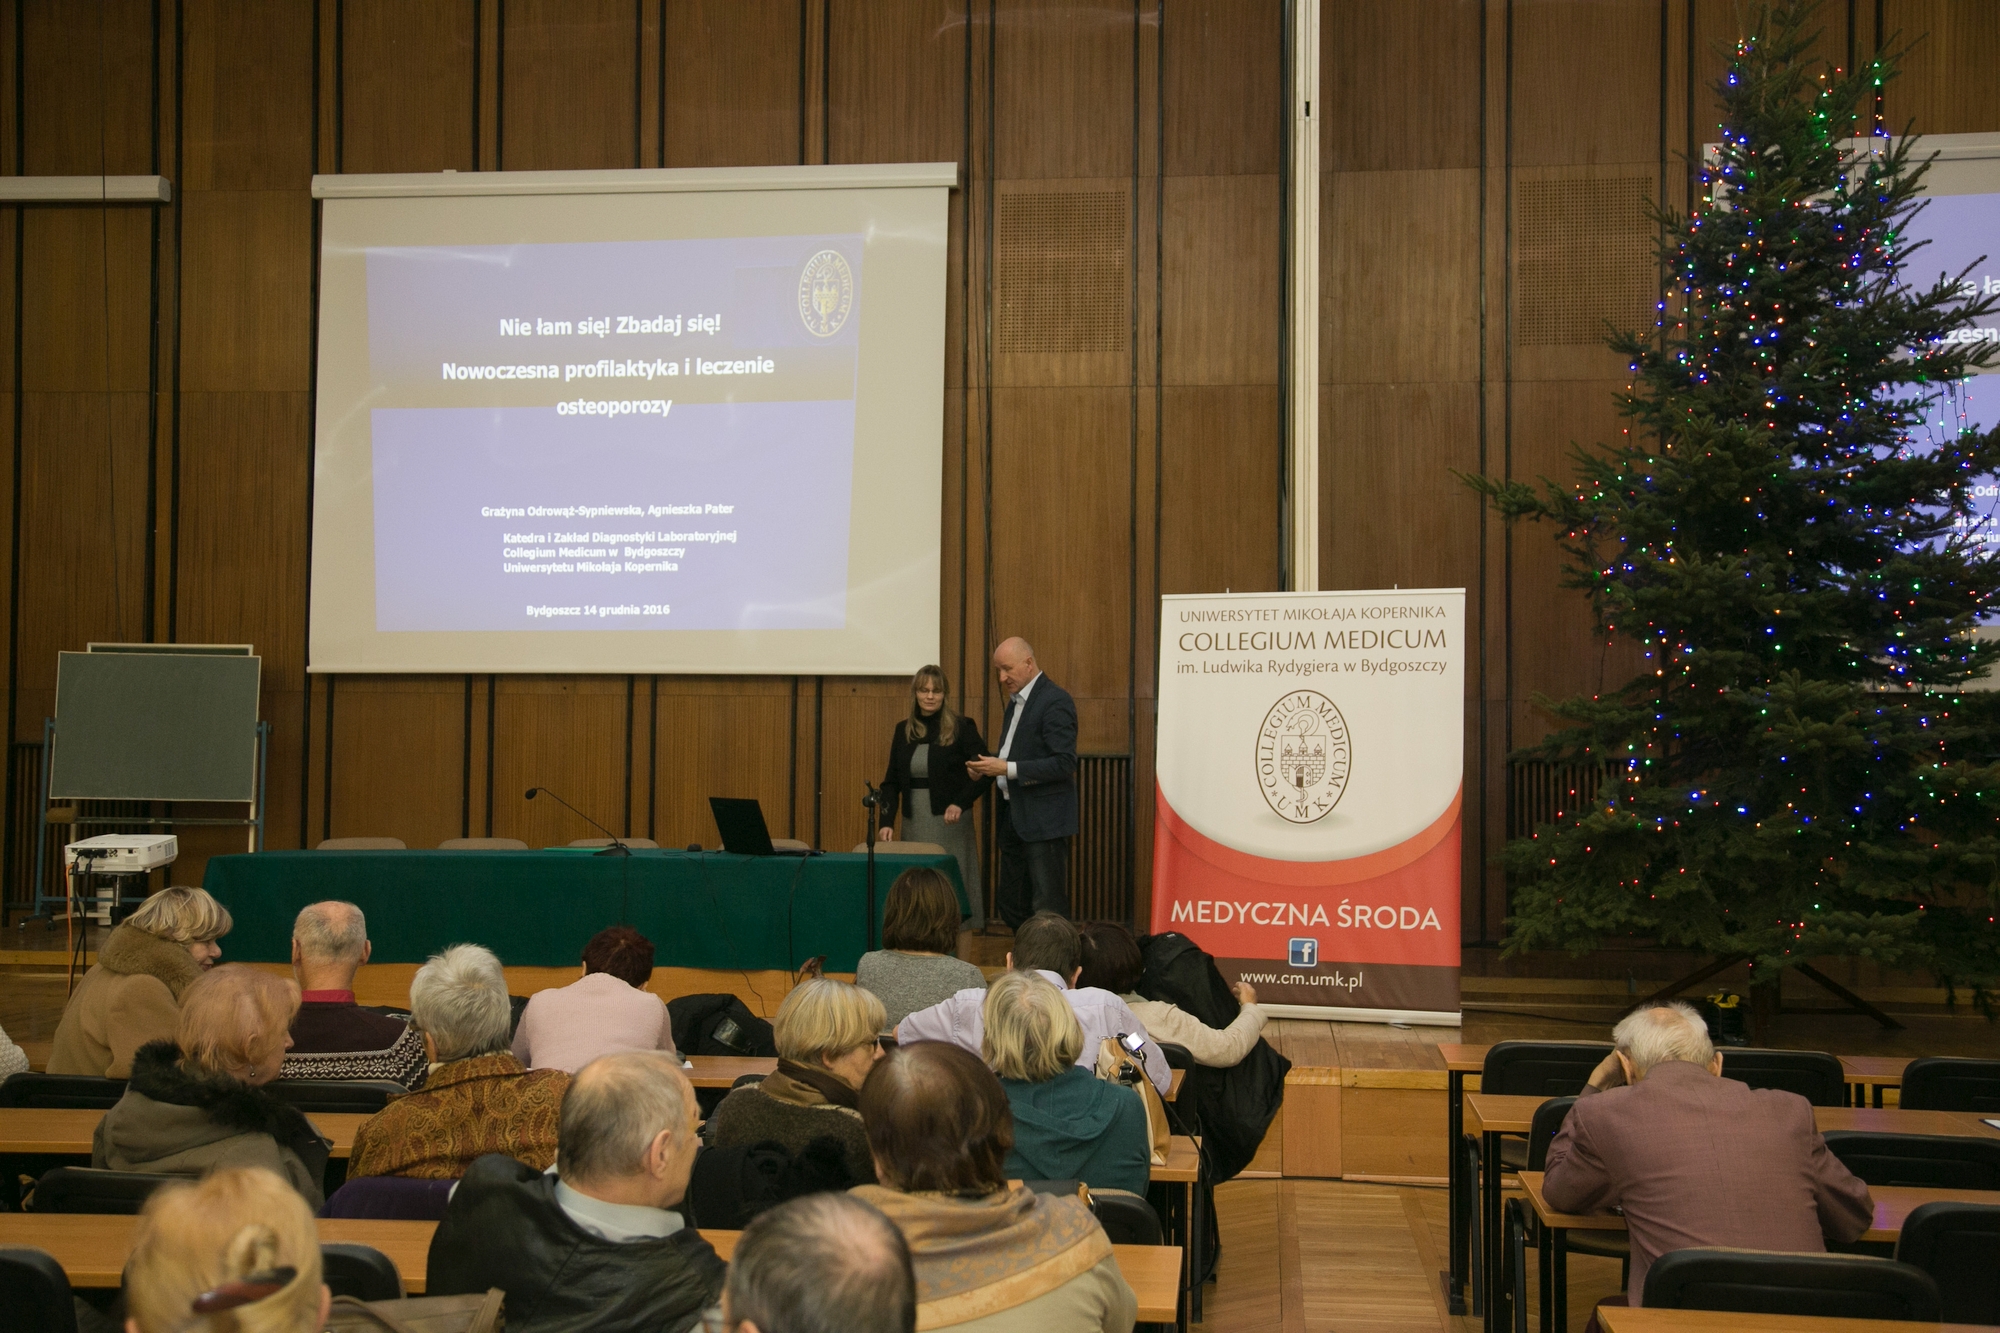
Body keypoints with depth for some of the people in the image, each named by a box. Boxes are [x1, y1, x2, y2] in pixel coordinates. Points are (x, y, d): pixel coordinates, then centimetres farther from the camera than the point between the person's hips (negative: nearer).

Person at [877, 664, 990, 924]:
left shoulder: (962, 728, -4)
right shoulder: (903, 731, 9)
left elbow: (985, 773, -7)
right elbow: (891, 781, 10)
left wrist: (960, 803, -20)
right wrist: (887, 821, -3)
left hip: (949, 822, -4)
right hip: (914, 823, 4)